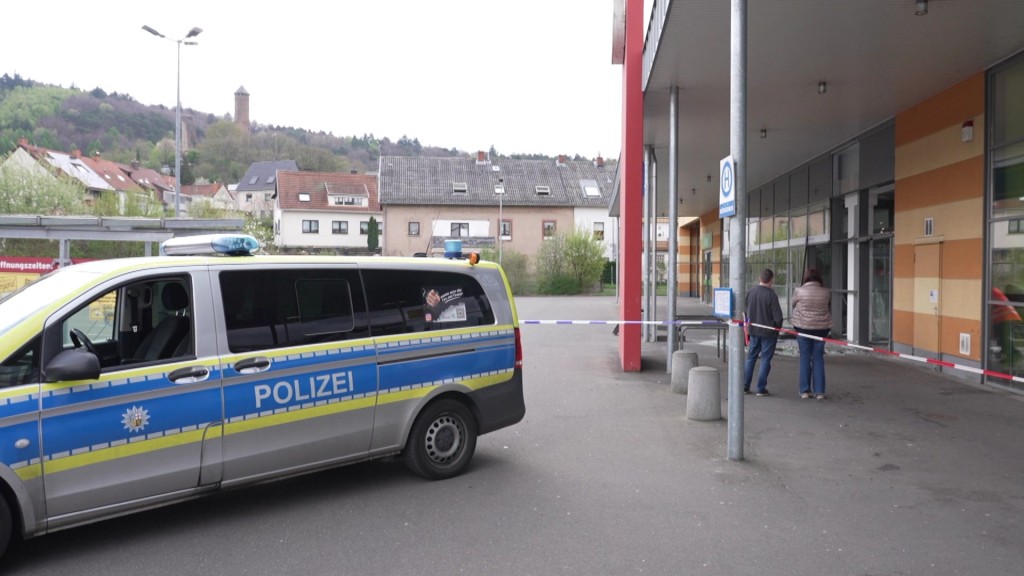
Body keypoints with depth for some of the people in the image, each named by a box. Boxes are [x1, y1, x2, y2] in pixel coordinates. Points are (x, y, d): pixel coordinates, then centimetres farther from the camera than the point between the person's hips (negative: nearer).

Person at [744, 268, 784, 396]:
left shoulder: (751, 292, 0)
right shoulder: (771, 295, -17)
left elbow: (746, 311, 8)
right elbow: (777, 316, -16)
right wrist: (777, 328, 2)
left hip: (753, 331, 5)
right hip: (768, 332, -5)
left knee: (751, 358, 13)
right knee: (765, 360, 3)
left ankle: (745, 386, 15)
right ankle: (761, 389, 5)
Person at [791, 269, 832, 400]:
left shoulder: (799, 291, -8)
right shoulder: (826, 292, -1)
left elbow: (794, 307, 6)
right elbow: (830, 310, 10)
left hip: (803, 328, -2)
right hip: (821, 328, 2)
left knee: (805, 359, 7)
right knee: (818, 359, 7)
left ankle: (805, 390, 10)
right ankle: (819, 392, 8)